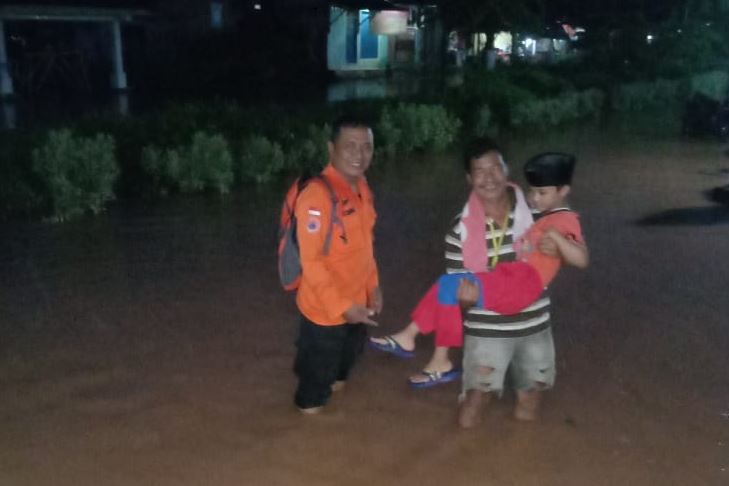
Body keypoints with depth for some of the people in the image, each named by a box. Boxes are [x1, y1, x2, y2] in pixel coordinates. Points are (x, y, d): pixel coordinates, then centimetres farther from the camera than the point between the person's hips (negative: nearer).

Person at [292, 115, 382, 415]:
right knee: (314, 396, 14)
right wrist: (341, 307, -25)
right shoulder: (317, 196, -27)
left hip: (356, 304, 8)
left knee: (340, 372, 32)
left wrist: (373, 285, 10)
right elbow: (310, 261, -26)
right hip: (325, 310, -8)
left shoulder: (361, 188, 0)